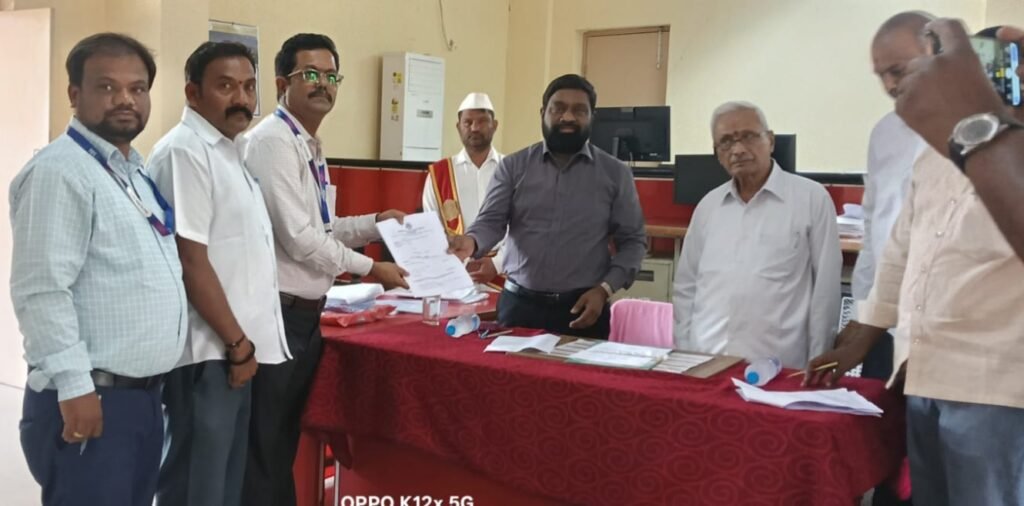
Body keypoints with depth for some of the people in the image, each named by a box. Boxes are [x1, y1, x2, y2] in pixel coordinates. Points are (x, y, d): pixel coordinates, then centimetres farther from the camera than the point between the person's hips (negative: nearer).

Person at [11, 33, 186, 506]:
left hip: (143, 392, 9)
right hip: (92, 398, -9)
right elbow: (42, 291, -21)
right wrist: (74, 386, -22)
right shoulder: (59, 171, -14)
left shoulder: (136, 169, 14)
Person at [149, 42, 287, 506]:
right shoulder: (184, 151, -14)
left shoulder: (227, 151, 15)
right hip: (208, 352, -9)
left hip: (235, 347, 9)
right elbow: (190, 259, -20)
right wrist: (237, 342, -14)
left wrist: (244, 342, 15)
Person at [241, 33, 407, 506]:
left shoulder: (310, 146, 14)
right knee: (265, 445, 2)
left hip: (304, 312, 9)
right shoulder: (273, 141, -16)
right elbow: (298, 238, -21)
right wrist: (370, 268, -12)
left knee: (286, 440, 19)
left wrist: (373, 223, 9)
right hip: (276, 312, -9)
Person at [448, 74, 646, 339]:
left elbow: (632, 240, 5)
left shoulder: (615, 173, 4)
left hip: (584, 307, 0)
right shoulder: (513, 166, 5)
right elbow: (491, 221, -2)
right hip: (519, 304, 1)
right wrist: (472, 242, -24)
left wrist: (604, 289, -8)